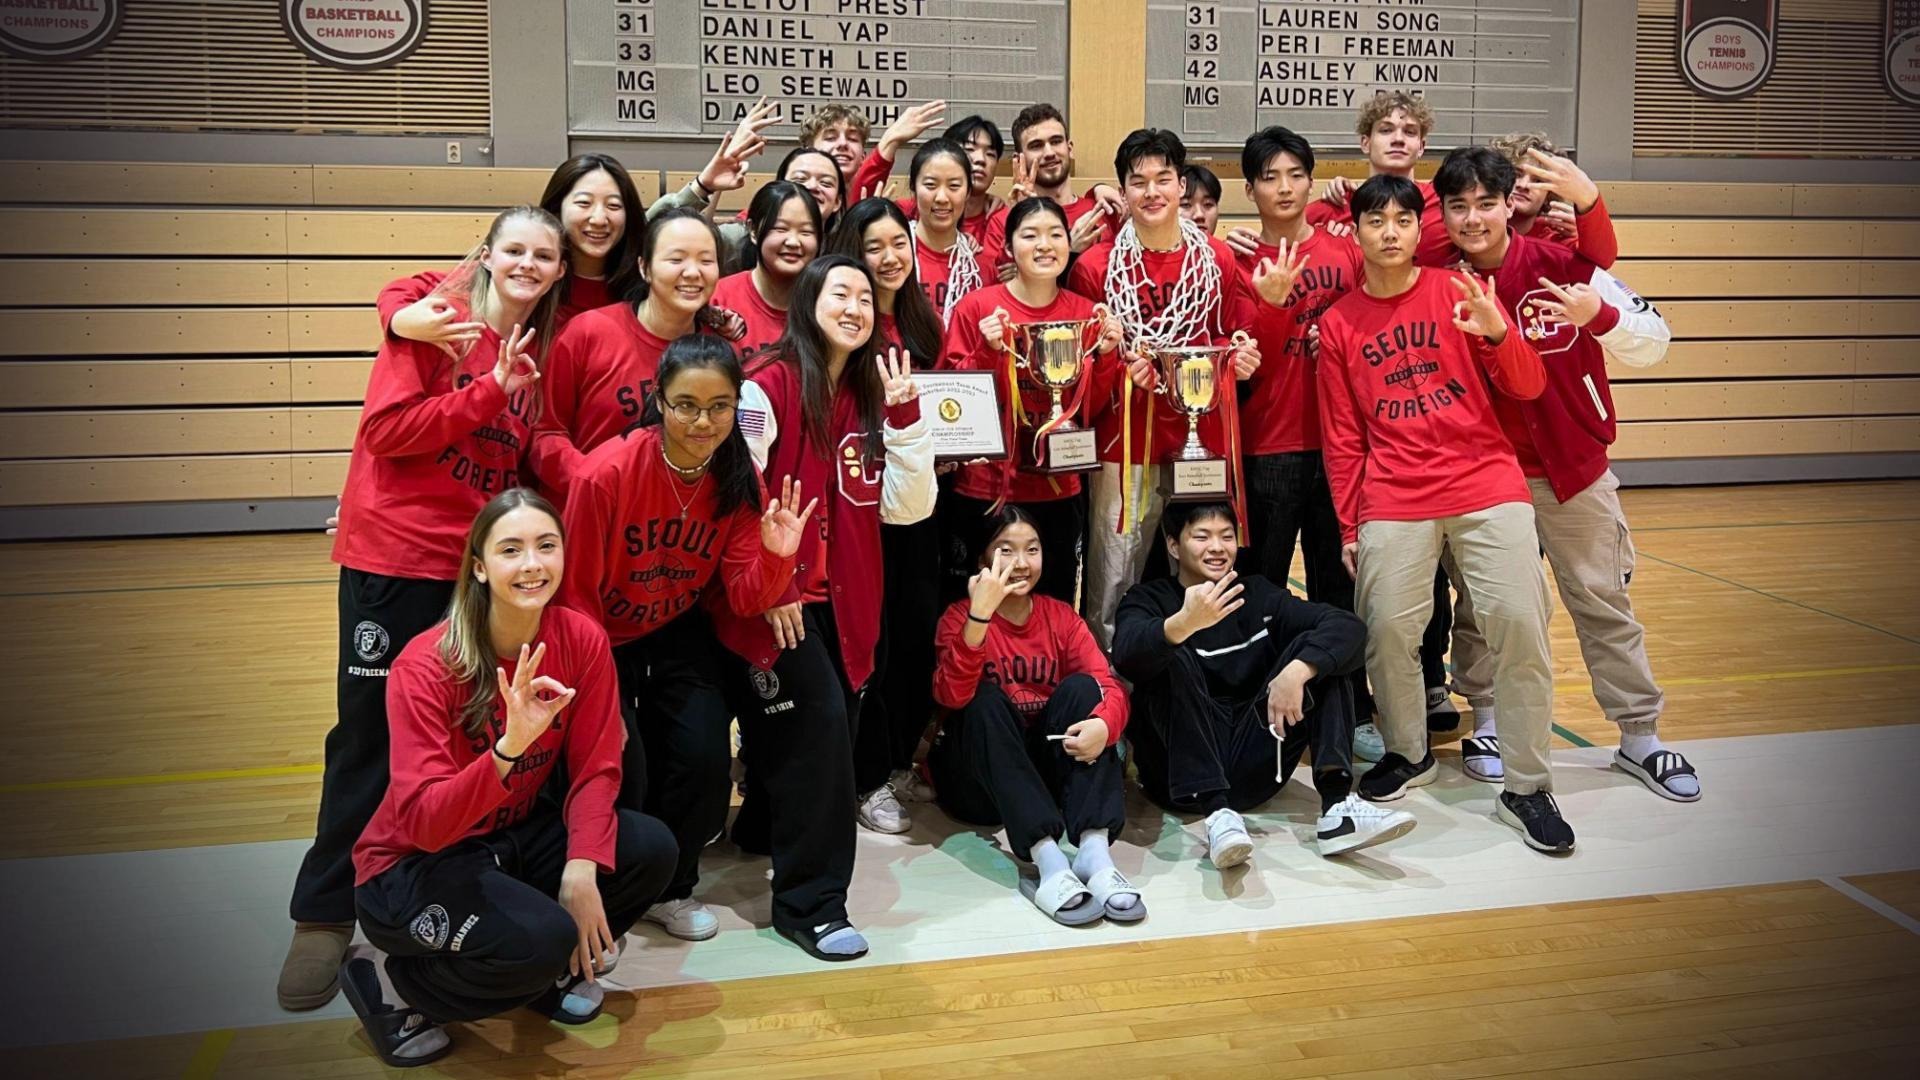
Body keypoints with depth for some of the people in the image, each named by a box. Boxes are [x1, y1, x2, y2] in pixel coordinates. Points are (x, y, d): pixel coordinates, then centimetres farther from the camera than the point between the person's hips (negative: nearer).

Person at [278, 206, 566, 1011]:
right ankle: (323, 914, 15)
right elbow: (387, 428, -15)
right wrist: (492, 391, -19)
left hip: (479, 563, 4)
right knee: (370, 730, 2)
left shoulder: (540, 350, 9)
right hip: (394, 553, -4)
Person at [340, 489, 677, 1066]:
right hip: (413, 865, -5)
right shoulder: (425, 666, -24)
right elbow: (425, 822, -30)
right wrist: (507, 748, -47)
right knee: (541, 938, -32)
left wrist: (582, 868, -24)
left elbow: (595, 769, -7)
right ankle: (393, 983, -1)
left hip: (516, 836, 5)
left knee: (652, 850, -19)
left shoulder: (581, 639, -12)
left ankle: (554, 970, 8)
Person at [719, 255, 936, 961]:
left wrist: (903, 417, -5)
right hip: (773, 602, -7)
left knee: (836, 728, 10)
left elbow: (908, 506, 4)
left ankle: (763, 829, 39)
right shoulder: (772, 386, -9)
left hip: (841, 600, 7)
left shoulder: (868, 396, 11)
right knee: (820, 727, -15)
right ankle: (811, 901, -2)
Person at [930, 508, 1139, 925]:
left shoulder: (1061, 616, 3)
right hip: (978, 778, -3)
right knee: (985, 697, -29)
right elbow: (952, 695, -26)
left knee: (1082, 686, -20)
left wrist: (1103, 724, -35)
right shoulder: (960, 617, -6)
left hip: (1047, 768, 3)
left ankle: (1094, 851, -36)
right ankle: (1048, 862, -44)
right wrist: (980, 613, -37)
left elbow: (1109, 686, -11)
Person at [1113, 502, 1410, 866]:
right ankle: (1216, 813, -34)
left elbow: (1348, 626, -5)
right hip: (1180, 774, -3)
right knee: (1173, 657, -24)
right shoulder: (1149, 599, 2)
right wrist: (1185, 623, -43)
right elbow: (1126, 655, -23)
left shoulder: (1258, 594, 11)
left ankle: (1336, 808, -24)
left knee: (1317, 650, -9)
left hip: (1253, 766, 3)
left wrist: (1297, 670, -25)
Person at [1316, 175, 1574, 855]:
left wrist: (1498, 333, -15)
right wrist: (1348, 526, 9)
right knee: (1387, 629, -5)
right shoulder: (1339, 323, 9)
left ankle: (1526, 787, 5)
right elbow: (1341, 437, 12)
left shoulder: (1459, 293, 7)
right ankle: (1408, 754, 22)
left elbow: (1528, 388, 4)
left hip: (1487, 484, -1)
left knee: (1520, 621, -9)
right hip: (1393, 501, 1)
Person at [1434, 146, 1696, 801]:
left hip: (1576, 470, -1)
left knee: (1604, 601, 7)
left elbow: (1652, 343, -8)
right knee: (1482, 605, 5)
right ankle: (1487, 722, 22)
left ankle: (1640, 737, 19)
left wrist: (1599, 316, -26)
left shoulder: (1560, 266, -10)